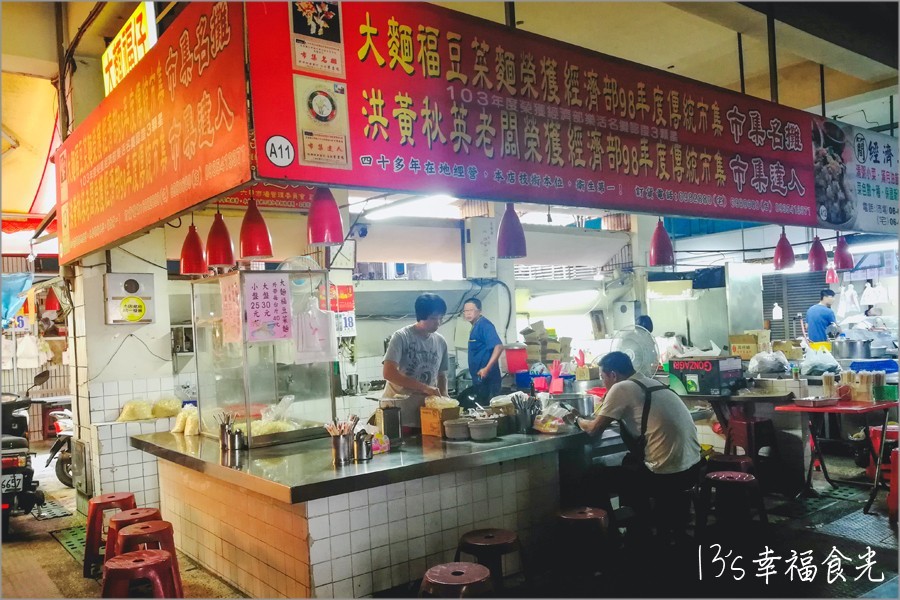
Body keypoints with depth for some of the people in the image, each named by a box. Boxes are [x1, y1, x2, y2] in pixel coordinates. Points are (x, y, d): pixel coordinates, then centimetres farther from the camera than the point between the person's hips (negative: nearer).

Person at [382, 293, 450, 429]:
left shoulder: (441, 341, 5)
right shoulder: (401, 337, -11)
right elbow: (389, 372, -21)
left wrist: (444, 397, -2)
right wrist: (424, 387, -24)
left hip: (425, 410, 5)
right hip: (396, 411, -5)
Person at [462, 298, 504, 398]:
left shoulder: (484, 324, -12)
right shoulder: (476, 326, 16)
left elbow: (498, 346, -24)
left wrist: (487, 368, -28)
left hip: (486, 376, -10)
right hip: (479, 376, 10)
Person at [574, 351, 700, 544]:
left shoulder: (622, 388, -8)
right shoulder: (652, 384, 14)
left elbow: (594, 430, -2)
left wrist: (579, 420, 17)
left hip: (668, 474, -8)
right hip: (692, 468, 8)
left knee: (599, 476, 11)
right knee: (631, 463, 32)